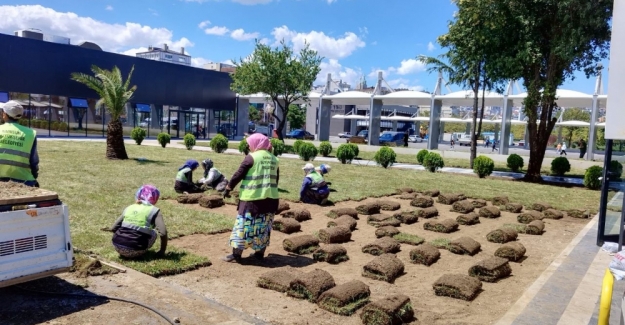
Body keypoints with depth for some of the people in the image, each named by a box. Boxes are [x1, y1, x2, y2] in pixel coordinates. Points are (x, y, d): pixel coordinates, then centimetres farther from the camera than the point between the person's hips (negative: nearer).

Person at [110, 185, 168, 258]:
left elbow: (113, 228, 15)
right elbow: (163, 232, -6)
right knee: (153, 233, 21)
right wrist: (162, 251, 6)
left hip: (117, 246, 4)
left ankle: (124, 252, 14)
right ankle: (137, 253, 5)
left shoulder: (129, 208, 16)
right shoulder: (154, 211, 4)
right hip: (134, 250, -4)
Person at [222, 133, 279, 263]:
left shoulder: (252, 157, -8)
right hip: (270, 198, 6)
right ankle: (260, 253, 21)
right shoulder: (274, 159, 11)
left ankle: (236, 254, 5)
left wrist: (229, 188, 2)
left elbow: (239, 174, -8)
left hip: (252, 198, -6)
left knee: (244, 225, 1)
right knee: (264, 226, 14)